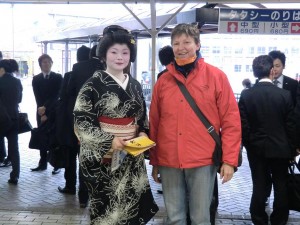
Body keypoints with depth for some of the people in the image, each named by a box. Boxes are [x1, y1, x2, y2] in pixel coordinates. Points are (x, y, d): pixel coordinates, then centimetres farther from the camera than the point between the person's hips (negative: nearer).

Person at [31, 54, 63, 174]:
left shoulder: (58, 77, 0)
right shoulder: (36, 79, 7)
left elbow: (56, 96, -9)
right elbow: (37, 97, -2)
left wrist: (45, 108, -19)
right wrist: (42, 113, -13)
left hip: (55, 112, -3)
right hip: (41, 112, 3)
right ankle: (42, 163, 13)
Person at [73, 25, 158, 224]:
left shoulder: (135, 85, 9)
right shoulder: (94, 84, -8)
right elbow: (81, 121, -11)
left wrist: (143, 133, -2)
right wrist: (108, 141, -19)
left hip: (132, 156, 5)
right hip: (103, 157, -5)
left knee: (133, 204, 8)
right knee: (107, 208, 0)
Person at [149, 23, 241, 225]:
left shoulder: (216, 76, 0)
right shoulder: (163, 81, 8)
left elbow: (231, 120, -2)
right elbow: (154, 124, 10)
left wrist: (229, 159, -7)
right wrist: (154, 162, 11)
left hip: (203, 161, -2)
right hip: (168, 162, 3)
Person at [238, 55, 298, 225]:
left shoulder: (246, 95, -9)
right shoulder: (285, 95, -10)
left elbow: (243, 126, -8)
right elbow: (291, 126, -6)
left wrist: (248, 145, 7)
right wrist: (292, 149, 6)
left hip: (256, 149, 1)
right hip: (280, 148, -1)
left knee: (259, 186, 8)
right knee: (281, 186, 12)